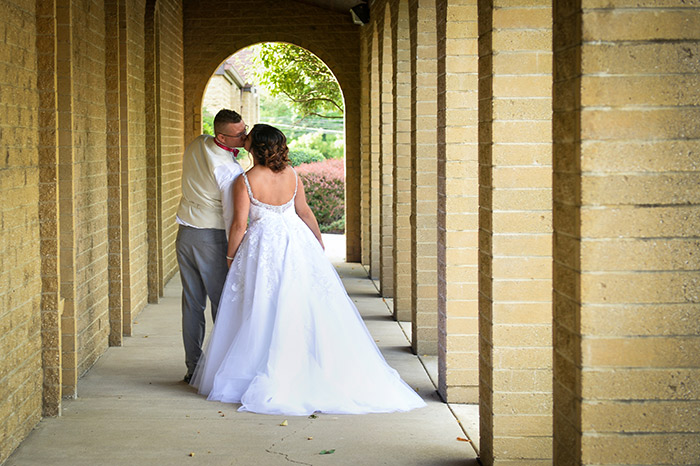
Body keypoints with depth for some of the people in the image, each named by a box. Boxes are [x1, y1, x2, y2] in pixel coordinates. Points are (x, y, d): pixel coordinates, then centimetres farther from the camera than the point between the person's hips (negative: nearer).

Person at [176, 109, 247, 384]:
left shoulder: (196, 145, 2)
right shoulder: (229, 169, -19)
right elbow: (233, 217, -17)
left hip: (185, 234, 7)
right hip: (212, 238, -7)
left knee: (192, 303, 10)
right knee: (223, 304, 2)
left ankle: (193, 368, 15)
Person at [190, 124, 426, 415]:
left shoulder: (245, 182, -15)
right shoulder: (291, 174, -2)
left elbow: (240, 224, -13)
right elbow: (304, 211, 4)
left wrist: (231, 256, 1)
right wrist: (319, 243, 16)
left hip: (263, 247, -4)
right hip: (297, 242, 4)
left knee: (262, 314, 5)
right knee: (305, 308, 9)